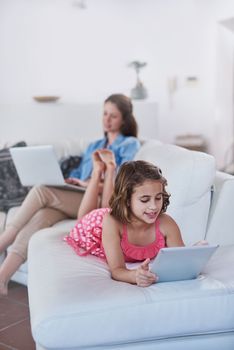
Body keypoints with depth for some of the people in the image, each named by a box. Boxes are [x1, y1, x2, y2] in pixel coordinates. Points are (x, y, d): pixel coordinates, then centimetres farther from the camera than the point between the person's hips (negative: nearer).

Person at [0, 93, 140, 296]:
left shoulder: (130, 145, 10)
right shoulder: (94, 146, 31)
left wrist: (90, 184, -17)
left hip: (101, 203, -5)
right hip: (74, 200, 5)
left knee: (41, 192, -28)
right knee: (41, 216, -29)